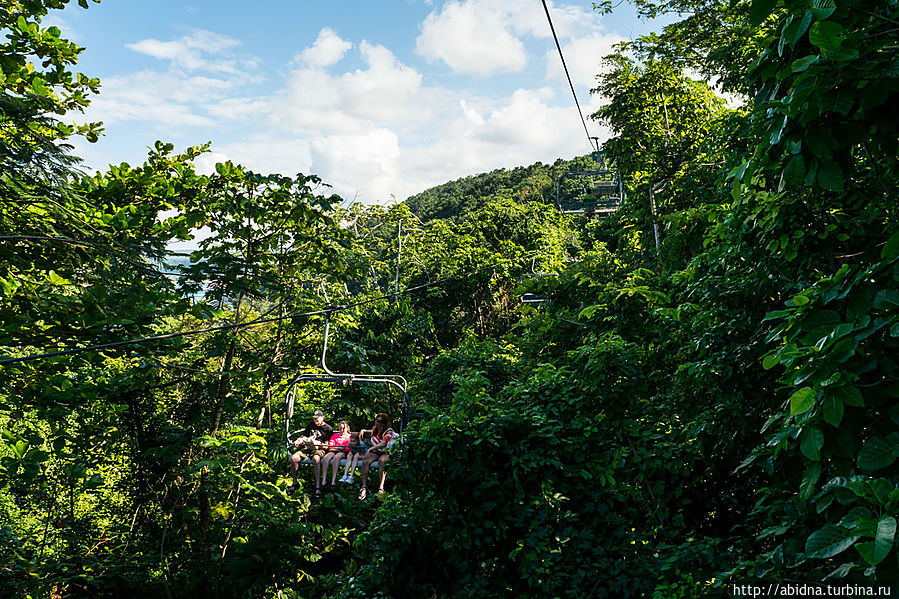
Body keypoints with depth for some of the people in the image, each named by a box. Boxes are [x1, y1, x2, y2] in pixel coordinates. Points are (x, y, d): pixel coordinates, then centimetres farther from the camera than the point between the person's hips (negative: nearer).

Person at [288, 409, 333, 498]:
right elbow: (303, 436, 22)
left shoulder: (328, 429, -1)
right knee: (293, 458, -22)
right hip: (308, 448, 5)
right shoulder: (311, 424, 16)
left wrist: (318, 443, -20)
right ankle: (295, 483, -4)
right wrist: (297, 441, 1)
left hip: (319, 449, -5)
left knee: (316, 459, -41)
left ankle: (317, 486, -40)